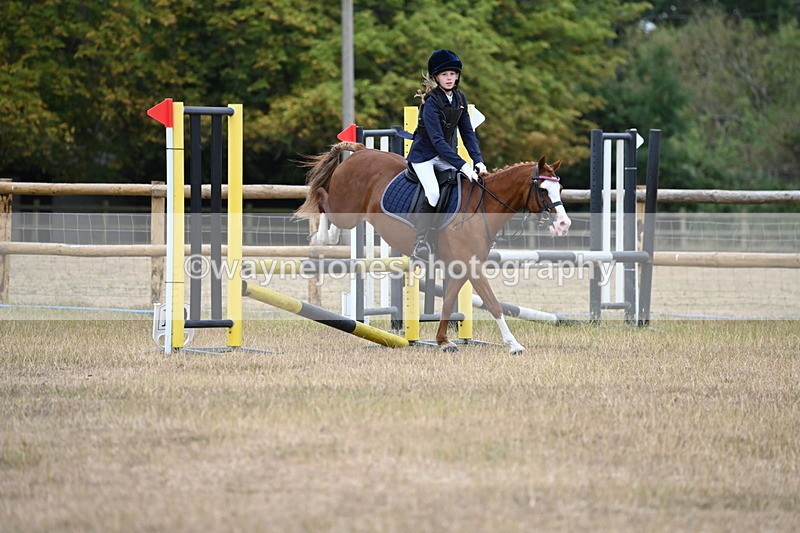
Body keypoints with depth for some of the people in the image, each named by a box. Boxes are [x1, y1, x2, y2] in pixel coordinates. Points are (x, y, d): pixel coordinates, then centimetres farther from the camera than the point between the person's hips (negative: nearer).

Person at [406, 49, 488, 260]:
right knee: (433, 193, -26)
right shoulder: (431, 102, -20)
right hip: (424, 155, -7)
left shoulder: (459, 99, 1)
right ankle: (420, 242, -18)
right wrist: (462, 165, -33)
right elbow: (437, 140, -27)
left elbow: (467, 133, 3)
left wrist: (478, 161, -10)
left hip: (445, 155, 7)